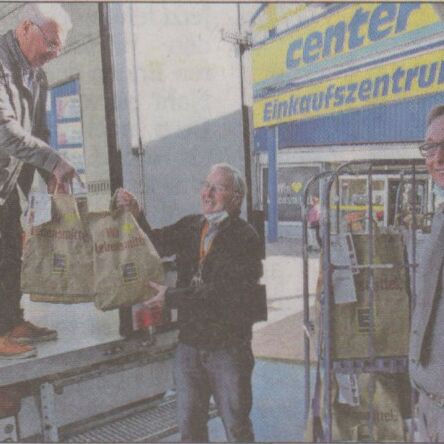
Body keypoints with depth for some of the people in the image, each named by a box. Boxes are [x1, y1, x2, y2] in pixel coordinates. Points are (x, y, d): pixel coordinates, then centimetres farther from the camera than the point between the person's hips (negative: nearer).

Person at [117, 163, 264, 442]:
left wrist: (171, 298, -19)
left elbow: (223, 292, -22)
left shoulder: (245, 238, -14)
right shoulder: (189, 226, 7)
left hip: (228, 348, -5)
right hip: (189, 343, 5)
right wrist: (135, 215, -13)